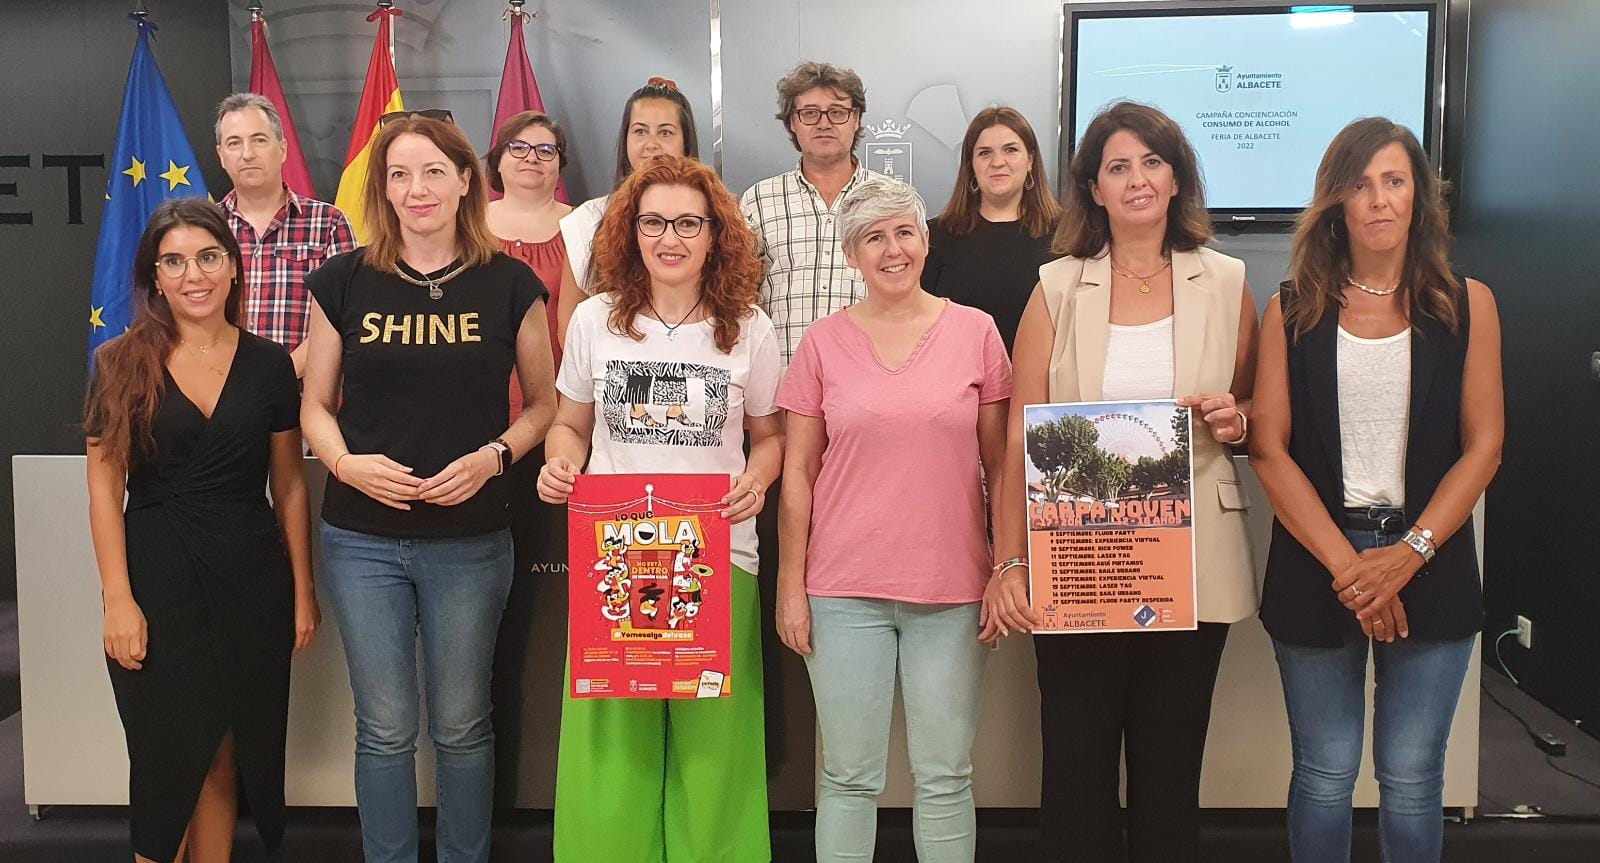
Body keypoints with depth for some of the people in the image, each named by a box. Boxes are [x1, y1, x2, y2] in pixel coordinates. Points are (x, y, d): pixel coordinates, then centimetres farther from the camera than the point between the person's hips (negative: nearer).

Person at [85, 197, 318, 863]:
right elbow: (105, 487, -3)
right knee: (170, 758, 6)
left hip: (251, 577, 2)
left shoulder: (268, 364, 3)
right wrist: (118, 599, -9)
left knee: (227, 757, 10)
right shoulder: (123, 364, -1)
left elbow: (289, 487, 6)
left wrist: (303, 591, 4)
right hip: (158, 576, -1)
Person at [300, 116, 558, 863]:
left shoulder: (510, 284, -1)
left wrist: (493, 456, -13)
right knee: (384, 730, 10)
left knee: (461, 727, 12)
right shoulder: (344, 282, 1)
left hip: (471, 542, -1)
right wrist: (346, 462, -13)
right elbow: (315, 405, 7)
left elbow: (544, 402, 5)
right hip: (362, 540, 1)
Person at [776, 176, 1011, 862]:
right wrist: (791, 586, 1)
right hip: (845, 588, 0)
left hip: (951, 587, 0)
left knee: (945, 775, 8)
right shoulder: (824, 342, 3)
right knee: (850, 776, 7)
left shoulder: (975, 331, 3)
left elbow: (1000, 465, 6)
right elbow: (797, 472, 4)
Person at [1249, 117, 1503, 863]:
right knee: (1325, 775, 8)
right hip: (1315, 568, 0)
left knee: (1412, 779, 6)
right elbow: (1269, 449, -4)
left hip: (1428, 569, 0)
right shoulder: (1292, 311, 1)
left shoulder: (1466, 305, 3)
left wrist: (1408, 555, -12)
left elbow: (1483, 446, 0)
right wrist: (1345, 564, -12)